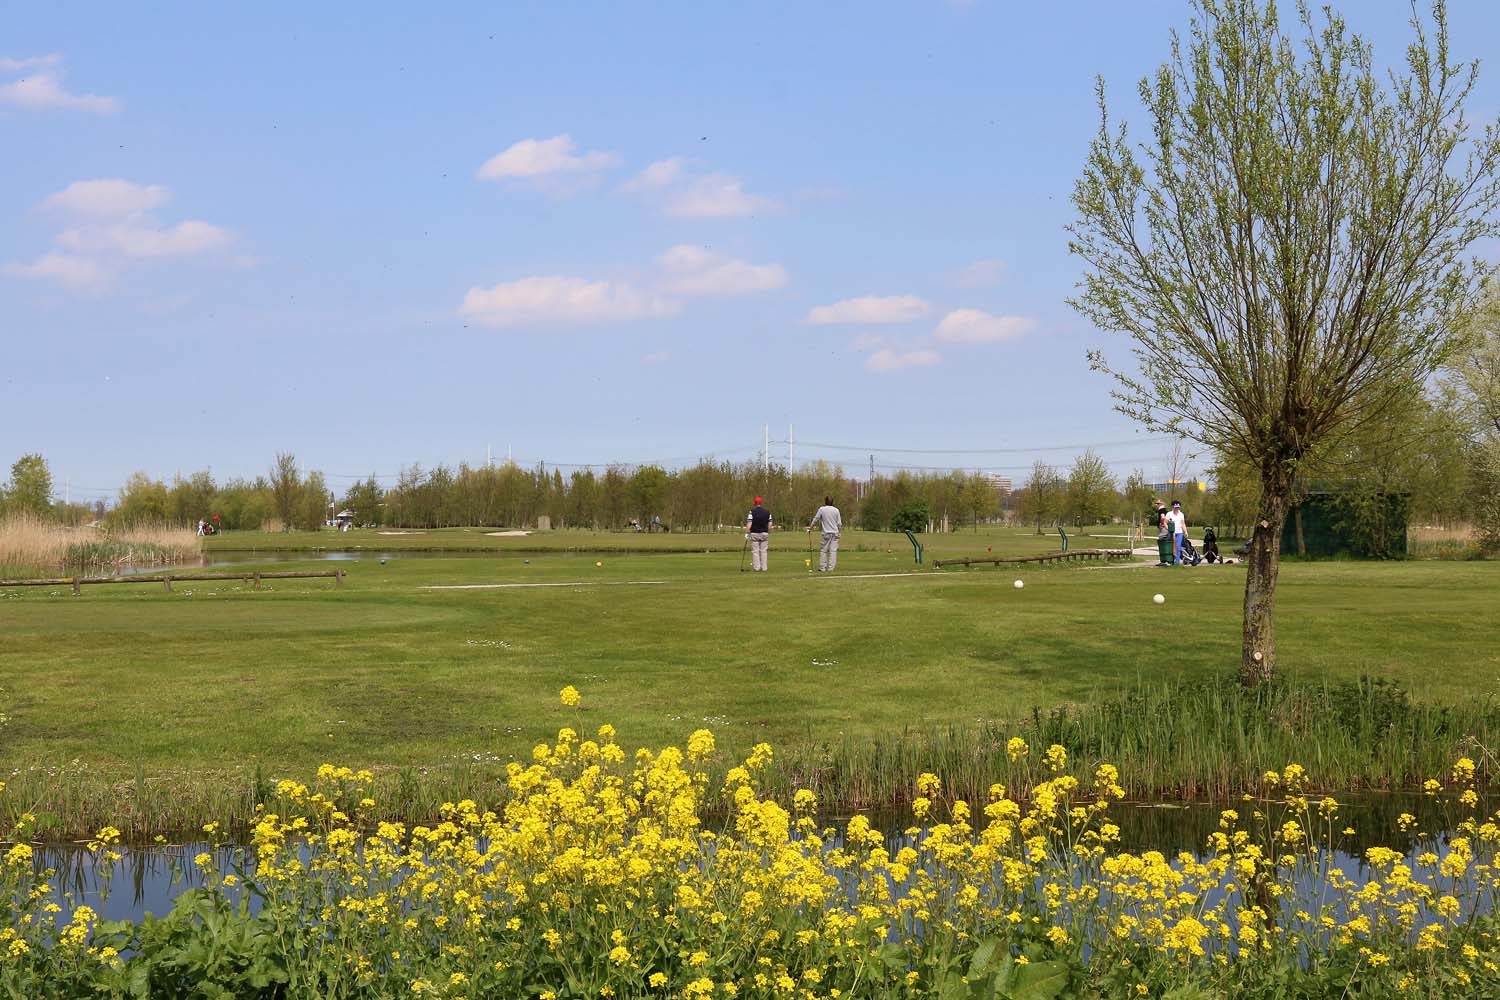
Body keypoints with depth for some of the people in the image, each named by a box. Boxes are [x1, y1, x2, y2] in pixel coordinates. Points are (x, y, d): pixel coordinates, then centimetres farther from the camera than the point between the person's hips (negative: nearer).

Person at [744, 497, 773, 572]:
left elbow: (749, 523, -12)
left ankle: (756, 567, 0)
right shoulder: (767, 512, 5)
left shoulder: (752, 512, -7)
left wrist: (747, 533, -6)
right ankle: (763, 568, 6)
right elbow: (770, 524, 4)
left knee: (755, 551, 2)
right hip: (764, 534, 3)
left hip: (754, 534, -3)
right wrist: (768, 533, 13)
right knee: (763, 551, 8)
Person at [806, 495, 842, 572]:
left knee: (823, 550, 4)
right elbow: (839, 523, 4)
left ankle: (822, 567, 2)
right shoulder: (836, 510, 3)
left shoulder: (821, 509, -2)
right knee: (833, 550, 1)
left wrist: (810, 528, 15)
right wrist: (839, 531, 19)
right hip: (835, 533, 2)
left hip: (826, 533, -2)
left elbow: (815, 520, 3)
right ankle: (831, 568, -3)